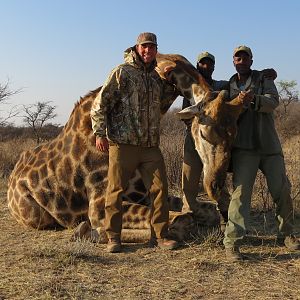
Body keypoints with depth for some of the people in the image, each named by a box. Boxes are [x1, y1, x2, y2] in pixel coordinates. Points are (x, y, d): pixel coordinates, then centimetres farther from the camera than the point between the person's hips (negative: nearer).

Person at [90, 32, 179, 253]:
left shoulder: (157, 77, 17)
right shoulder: (122, 73, 0)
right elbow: (100, 104, -4)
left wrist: (174, 88, 17)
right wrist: (100, 133, -12)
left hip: (151, 145, 6)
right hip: (123, 143, -5)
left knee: (160, 188, 2)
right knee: (116, 190, 1)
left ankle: (160, 235, 13)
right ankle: (113, 238, 12)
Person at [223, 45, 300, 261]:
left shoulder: (263, 79, 8)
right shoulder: (229, 86, 14)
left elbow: (273, 102, -10)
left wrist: (254, 99, -31)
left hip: (269, 145, 1)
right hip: (244, 148, -1)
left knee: (282, 190, 4)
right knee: (241, 191, -13)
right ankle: (232, 242, -13)